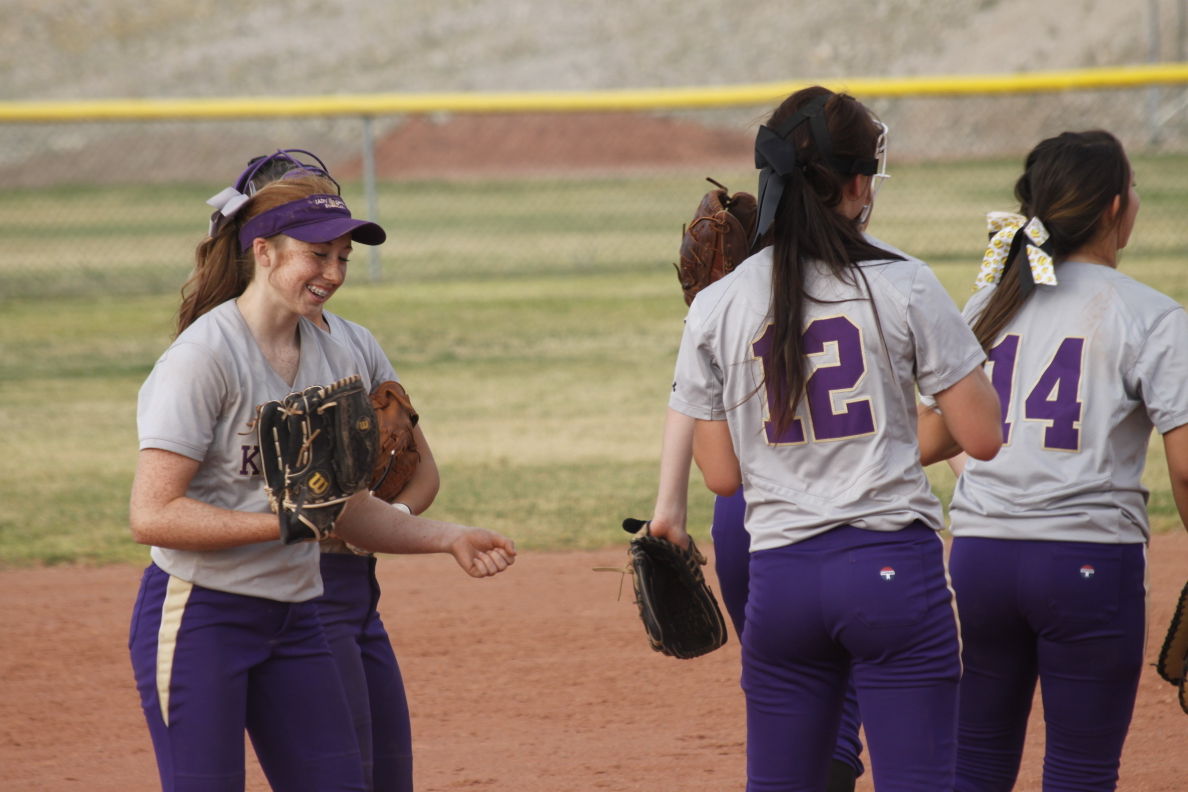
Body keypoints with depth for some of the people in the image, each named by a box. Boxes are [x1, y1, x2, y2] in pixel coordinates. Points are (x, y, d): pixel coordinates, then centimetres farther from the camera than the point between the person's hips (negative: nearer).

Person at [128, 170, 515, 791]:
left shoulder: (336, 361, 10)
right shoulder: (203, 358, -14)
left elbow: (349, 510, 15)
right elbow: (152, 514, -20)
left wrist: (449, 538, 1)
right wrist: (285, 521, -25)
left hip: (294, 619, 7)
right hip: (199, 617, -7)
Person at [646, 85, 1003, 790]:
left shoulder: (717, 307, 4)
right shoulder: (904, 284, -4)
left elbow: (724, 473, 7)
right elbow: (983, 436, -2)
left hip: (781, 575, 3)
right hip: (894, 567, -3)